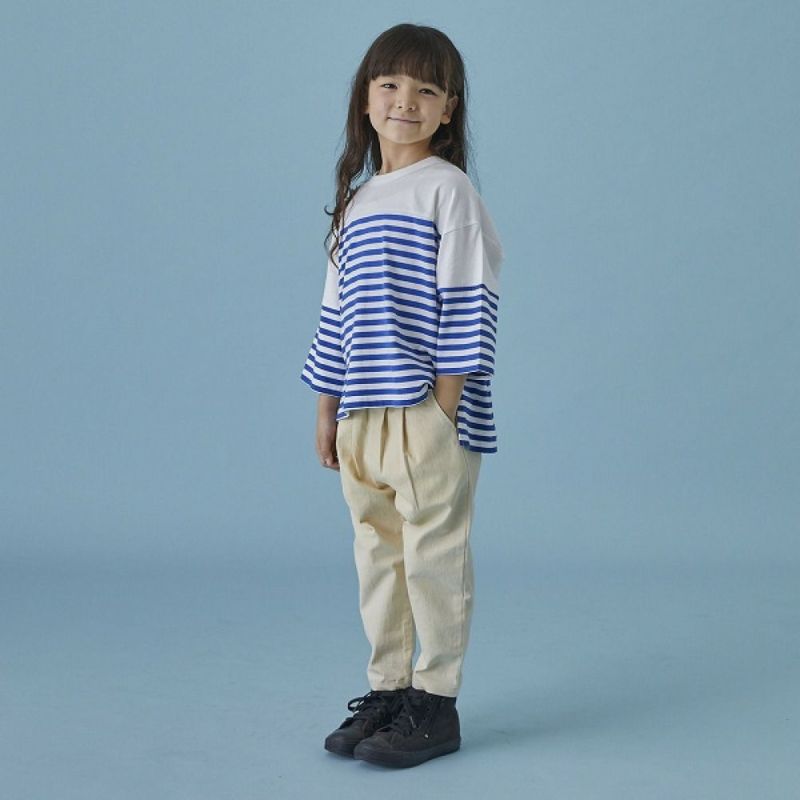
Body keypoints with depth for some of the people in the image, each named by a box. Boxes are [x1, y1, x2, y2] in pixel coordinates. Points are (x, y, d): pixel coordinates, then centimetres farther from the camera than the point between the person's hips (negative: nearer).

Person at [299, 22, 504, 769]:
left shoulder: (447, 190, -5)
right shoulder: (355, 201, 16)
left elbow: (467, 302, -10)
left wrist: (447, 402, -14)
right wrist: (327, 409, 16)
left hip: (429, 412, -7)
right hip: (363, 415, 7)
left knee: (433, 555, 0)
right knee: (376, 556, 12)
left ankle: (436, 706, 10)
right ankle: (388, 690, 24)